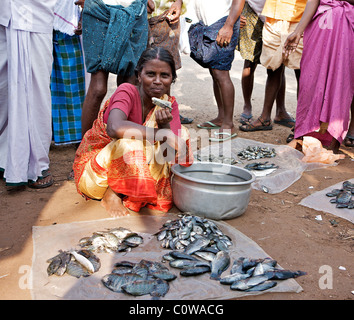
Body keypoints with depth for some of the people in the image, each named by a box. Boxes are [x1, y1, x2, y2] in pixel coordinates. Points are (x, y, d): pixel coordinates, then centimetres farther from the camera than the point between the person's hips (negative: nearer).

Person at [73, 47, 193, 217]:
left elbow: (172, 154, -14)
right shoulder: (127, 92, -22)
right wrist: (162, 134, -41)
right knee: (132, 141, -35)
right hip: (95, 170, -6)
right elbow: (115, 128, -44)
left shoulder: (170, 104, -5)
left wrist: (165, 126, -34)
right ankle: (111, 194, -12)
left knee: (181, 133, -7)